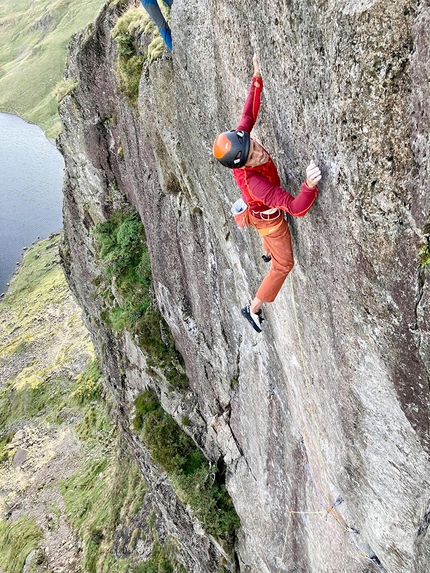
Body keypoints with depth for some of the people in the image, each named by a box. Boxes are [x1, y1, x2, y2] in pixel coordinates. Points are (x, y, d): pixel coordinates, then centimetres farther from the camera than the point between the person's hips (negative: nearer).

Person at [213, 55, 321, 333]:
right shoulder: (255, 183, -50)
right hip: (269, 219, -8)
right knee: (284, 264, 10)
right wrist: (310, 185, -71)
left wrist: (258, 78, -15)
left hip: (261, 209, 8)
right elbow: (297, 208, -53)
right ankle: (254, 308, 25)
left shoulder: (237, 139, -31)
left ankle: (267, 253, 77)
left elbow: (250, 113, -12)